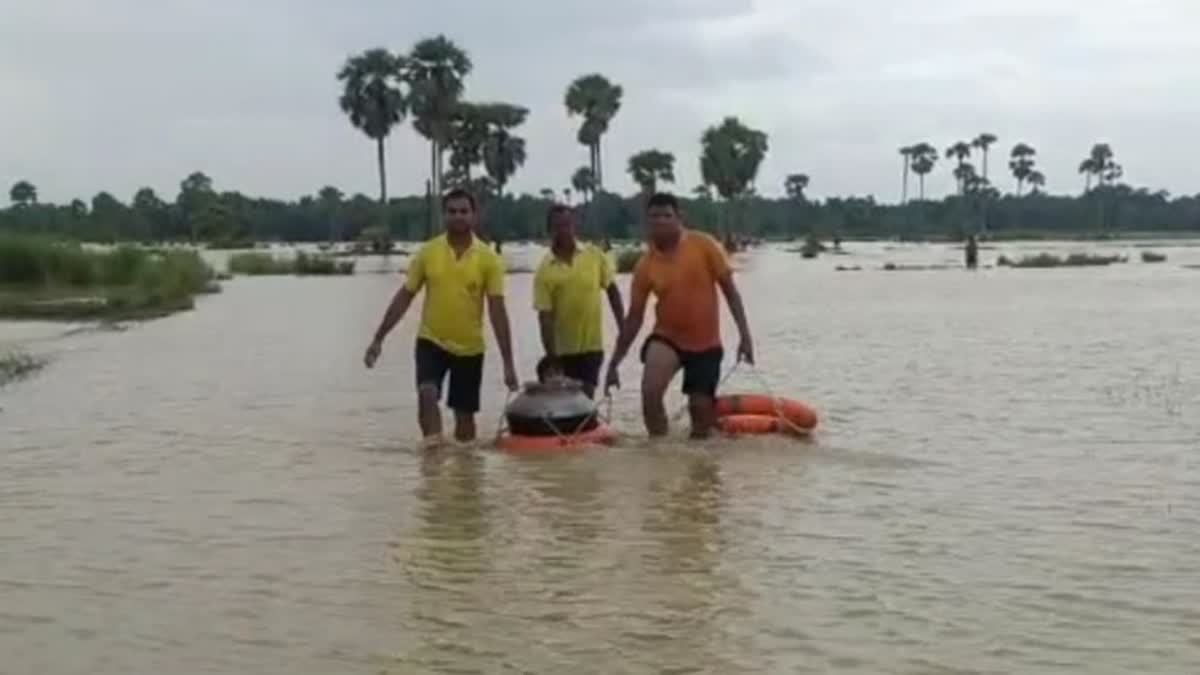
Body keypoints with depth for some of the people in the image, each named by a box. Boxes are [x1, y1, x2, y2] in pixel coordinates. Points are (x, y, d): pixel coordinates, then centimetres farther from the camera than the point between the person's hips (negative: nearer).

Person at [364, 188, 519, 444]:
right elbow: (404, 297, 2)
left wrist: (508, 363, -13)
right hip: (431, 341, 0)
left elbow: (497, 310, -10)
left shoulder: (489, 258, -8)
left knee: (464, 415, 8)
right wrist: (378, 338, -1)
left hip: (470, 348, 0)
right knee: (427, 394, -25)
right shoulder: (427, 252, -4)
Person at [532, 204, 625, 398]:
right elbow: (545, 316, -11)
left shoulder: (595, 255, -4)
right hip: (562, 349, 0)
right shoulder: (545, 270, -10)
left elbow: (612, 291, 6)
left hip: (591, 345, 0)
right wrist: (550, 356, -16)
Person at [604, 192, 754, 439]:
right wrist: (614, 364, -1)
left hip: (706, 342, 0)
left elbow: (730, 290, -6)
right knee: (650, 392, -23)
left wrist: (745, 335, -12)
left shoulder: (704, 245, -11)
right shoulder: (645, 265, -6)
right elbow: (634, 317, -1)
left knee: (702, 409, 5)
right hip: (667, 337, 0)